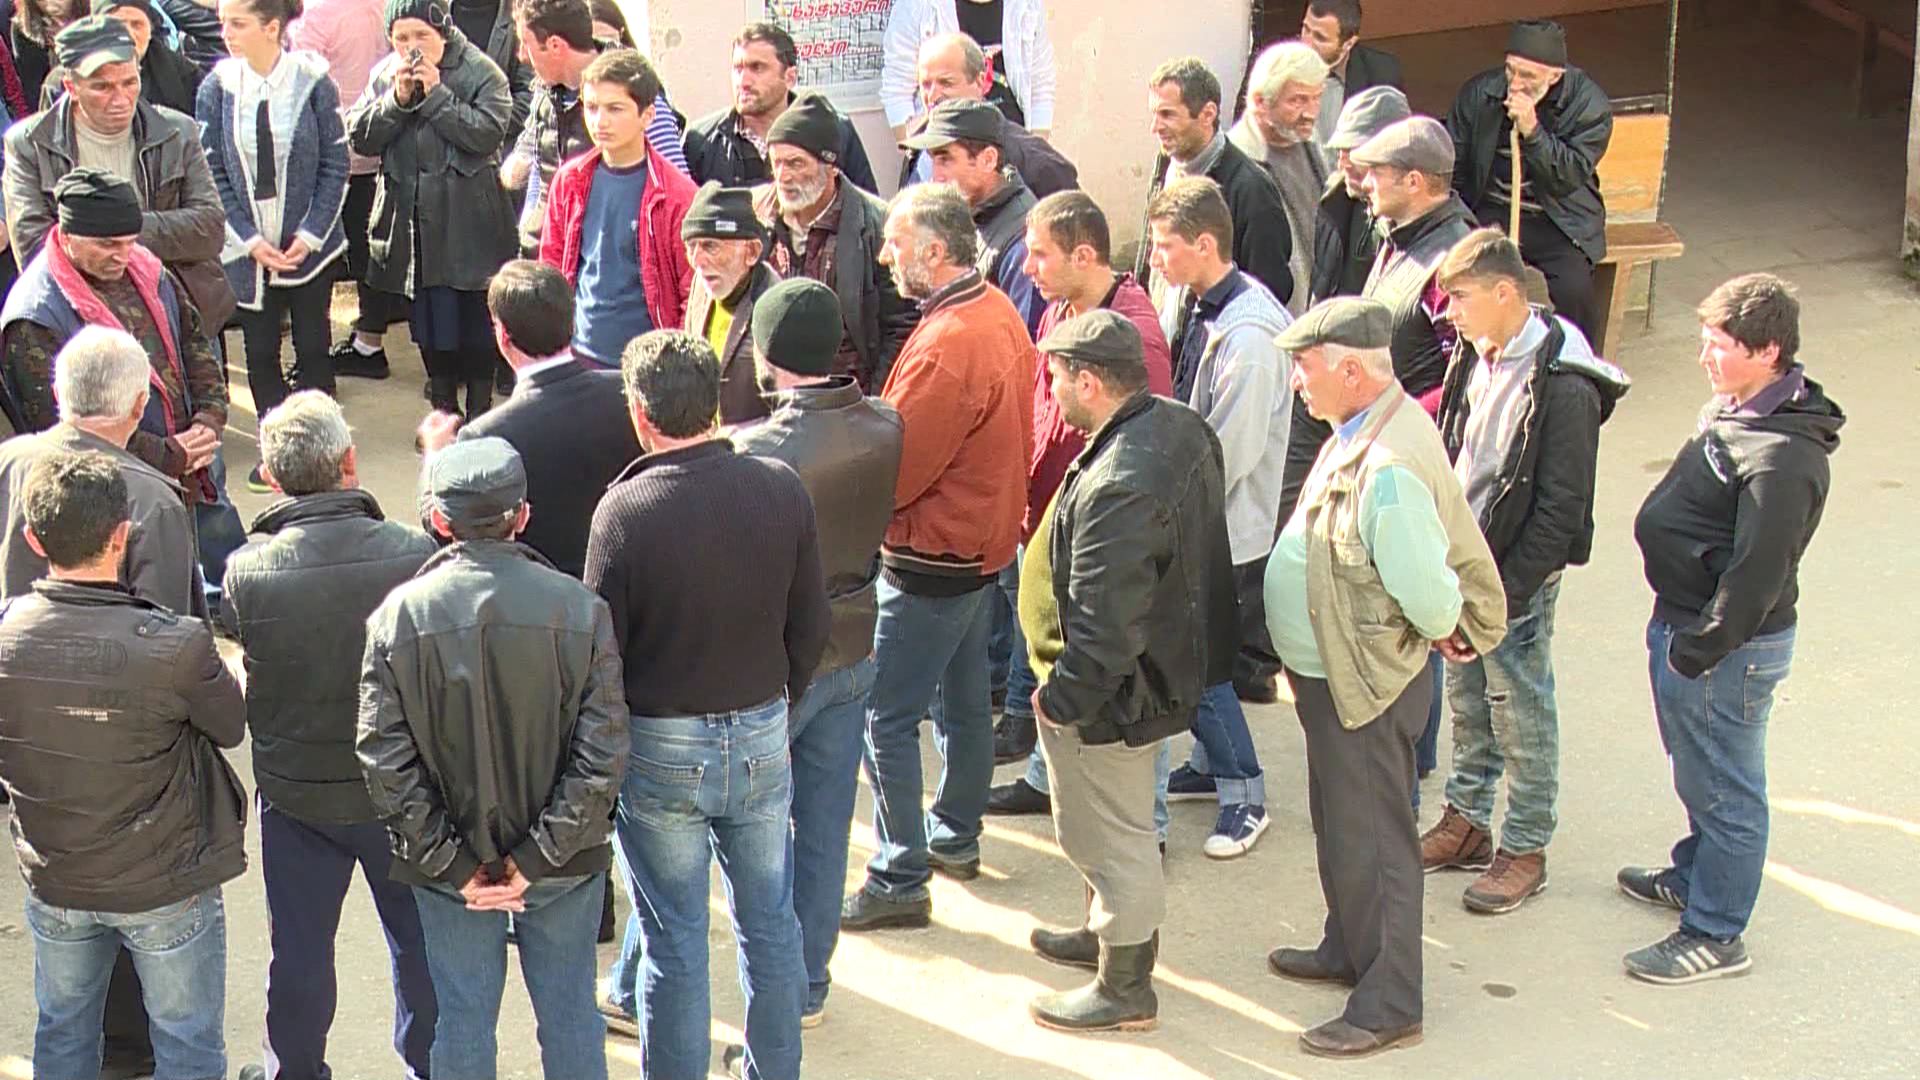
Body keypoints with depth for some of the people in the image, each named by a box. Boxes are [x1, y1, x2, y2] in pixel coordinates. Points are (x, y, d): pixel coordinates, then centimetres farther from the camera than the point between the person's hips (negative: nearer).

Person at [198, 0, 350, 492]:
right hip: (248, 247, 2)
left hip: (309, 244, -2)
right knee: (260, 352, 9)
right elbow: (213, 174, -2)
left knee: (313, 348, 6)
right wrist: (249, 240, -9)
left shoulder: (313, 82, -9)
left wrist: (311, 235, -10)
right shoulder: (217, 88, -5)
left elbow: (335, 166, -4)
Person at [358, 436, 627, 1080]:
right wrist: (538, 856, -12)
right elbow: (603, 756, -16)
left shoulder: (399, 616, -13)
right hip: (563, 864, 0)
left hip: (451, 865, 0)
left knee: (463, 1020, 16)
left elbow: (385, 764, -13)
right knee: (570, 1014, 18)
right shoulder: (580, 609, -13)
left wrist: (453, 866, -8)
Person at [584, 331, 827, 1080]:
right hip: (762, 737, 4)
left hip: (661, 747, -4)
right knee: (769, 924, 17)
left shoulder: (626, 508, -19)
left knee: (674, 940, 8)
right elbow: (811, 626, 2)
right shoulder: (781, 489, -8)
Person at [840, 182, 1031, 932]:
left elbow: (893, 469, -24)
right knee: (964, 700, 22)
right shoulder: (999, 313, 2)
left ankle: (901, 882, 3)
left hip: (932, 559, -10)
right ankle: (956, 836, 37)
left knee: (888, 718, -2)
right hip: (983, 540, 10)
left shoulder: (946, 345, -28)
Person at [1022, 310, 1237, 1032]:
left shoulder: (1120, 484, -34)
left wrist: (1061, 697, -18)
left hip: (1108, 698, -10)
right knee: (1117, 827, 28)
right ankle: (1112, 932, 48)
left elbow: (1106, 625, -33)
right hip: (1165, 669, 10)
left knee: (1108, 835, 8)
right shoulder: (1177, 426, -2)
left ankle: (1125, 989, 24)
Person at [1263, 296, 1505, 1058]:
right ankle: (1350, 951, 45)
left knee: (1370, 842, 4)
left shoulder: (1389, 467, -32)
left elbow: (1426, 590, -32)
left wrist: (1445, 631, -12)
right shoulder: (1362, 432, 0)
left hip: (1365, 685, -10)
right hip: (1332, 673, 10)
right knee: (1341, 827, 25)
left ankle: (1389, 1006, 18)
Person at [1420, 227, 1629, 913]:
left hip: (1518, 577, -7)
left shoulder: (1563, 386, -22)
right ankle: (1466, 822, 35)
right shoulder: (1475, 356, 2)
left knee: (1521, 714, 6)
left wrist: (1506, 593, -19)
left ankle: (1526, 849, 19)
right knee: (1466, 699, 19)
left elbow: (1561, 509, -20)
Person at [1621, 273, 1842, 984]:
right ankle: (1694, 877, 46)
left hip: (1729, 651, -10)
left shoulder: (1783, 457, -28)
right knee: (1699, 773, 27)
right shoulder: (1733, 409, 3)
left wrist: (1697, 650, -20)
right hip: (1686, 622, 10)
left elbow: (1758, 573, -27)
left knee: (1723, 790, 4)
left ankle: (1715, 935, 17)